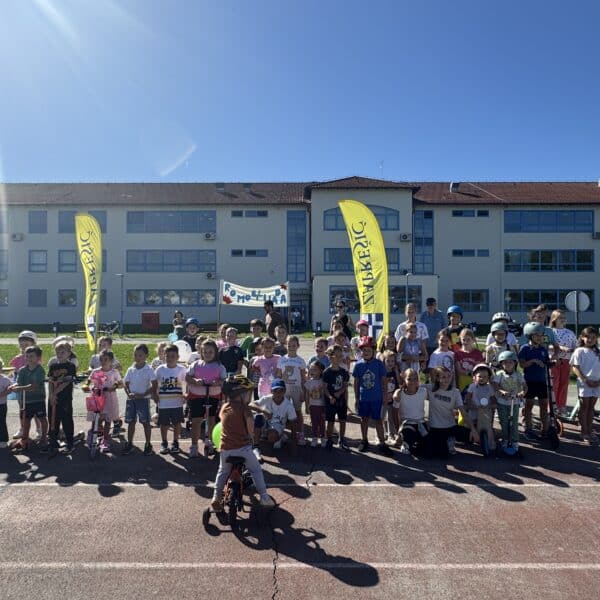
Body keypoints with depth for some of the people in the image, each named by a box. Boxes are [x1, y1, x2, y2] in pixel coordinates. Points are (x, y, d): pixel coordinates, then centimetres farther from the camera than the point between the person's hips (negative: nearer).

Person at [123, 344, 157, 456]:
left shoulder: (149, 370, -9)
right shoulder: (131, 369, 4)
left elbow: (154, 385, -11)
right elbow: (126, 384, 9)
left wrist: (143, 395, -16)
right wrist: (129, 393, -10)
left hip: (143, 399, -4)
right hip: (131, 399, 4)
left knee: (145, 422, 2)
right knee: (131, 421, 11)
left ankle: (148, 445, 13)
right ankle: (129, 443, 24)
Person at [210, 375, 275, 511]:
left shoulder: (224, 407, 8)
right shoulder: (244, 407, -8)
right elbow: (250, 422, -19)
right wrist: (251, 436, -1)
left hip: (225, 448, 4)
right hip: (242, 446, -4)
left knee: (223, 472, 26)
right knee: (256, 470, 15)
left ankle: (216, 497, 19)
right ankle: (264, 497, 15)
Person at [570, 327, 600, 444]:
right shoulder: (579, 351, -5)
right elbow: (575, 368, -9)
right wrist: (586, 380, -17)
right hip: (584, 383, -5)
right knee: (584, 407, 2)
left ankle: (589, 431, 21)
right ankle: (584, 432, 9)